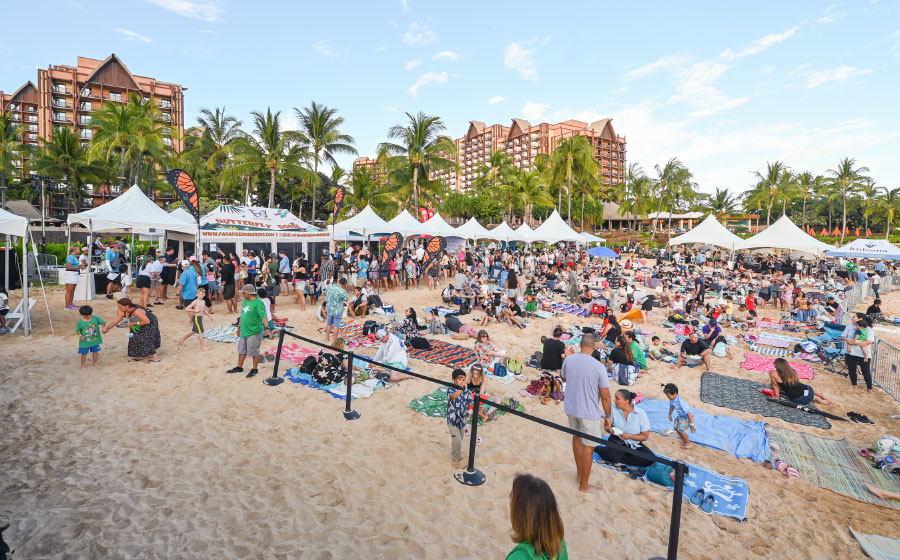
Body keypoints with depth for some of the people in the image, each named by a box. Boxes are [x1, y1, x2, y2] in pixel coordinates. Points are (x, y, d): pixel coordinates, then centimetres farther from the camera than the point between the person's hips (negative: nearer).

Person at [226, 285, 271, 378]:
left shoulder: (258, 303, -17)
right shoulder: (245, 301, 9)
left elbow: (263, 316, -25)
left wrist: (267, 328, -35)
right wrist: (239, 327, 24)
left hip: (254, 332, -8)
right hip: (244, 331, 8)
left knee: (254, 351, 3)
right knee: (242, 350, 19)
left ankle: (255, 369, 18)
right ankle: (239, 367, 34)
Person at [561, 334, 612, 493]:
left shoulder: (568, 360, -9)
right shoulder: (599, 367, -21)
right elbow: (605, 396, -14)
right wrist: (608, 416, -2)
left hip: (571, 408, 5)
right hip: (589, 412, -5)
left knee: (577, 438, 25)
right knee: (588, 448, 9)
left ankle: (580, 473, 43)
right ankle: (583, 485, 22)